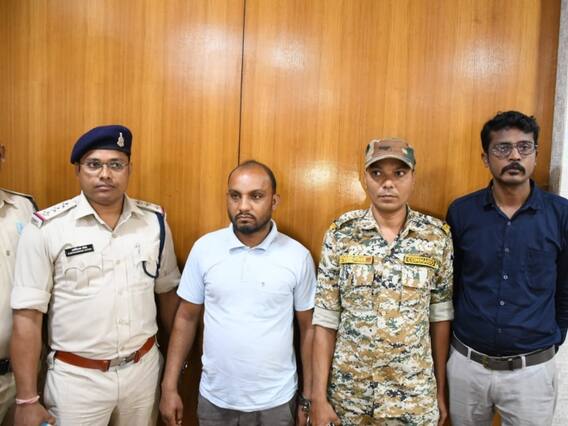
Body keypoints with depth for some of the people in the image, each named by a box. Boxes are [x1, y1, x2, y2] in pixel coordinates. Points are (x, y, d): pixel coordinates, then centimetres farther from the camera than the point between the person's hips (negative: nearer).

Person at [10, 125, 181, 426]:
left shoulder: (154, 221, -3)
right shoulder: (46, 228, -12)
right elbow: (28, 316, -10)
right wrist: (27, 400, -9)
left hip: (144, 368, 3)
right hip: (76, 377, -2)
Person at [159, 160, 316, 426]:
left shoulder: (298, 256, -10)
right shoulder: (204, 248, -7)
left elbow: (308, 329, -2)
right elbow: (186, 318, 0)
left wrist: (308, 397, 0)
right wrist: (169, 387, -1)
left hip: (275, 402, -1)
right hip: (214, 398, 1)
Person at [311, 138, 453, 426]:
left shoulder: (437, 236, -6)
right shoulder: (340, 234, -8)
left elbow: (440, 316, 3)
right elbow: (325, 320, -6)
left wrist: (440, 390, 7)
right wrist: (318, 396, -7)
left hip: (415, 396, 1)